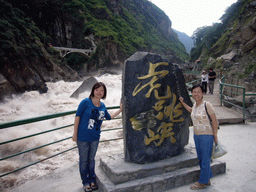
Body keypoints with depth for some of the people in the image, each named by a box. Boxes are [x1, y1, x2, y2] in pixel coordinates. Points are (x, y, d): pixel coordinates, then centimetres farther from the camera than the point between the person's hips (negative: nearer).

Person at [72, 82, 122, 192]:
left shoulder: (102, 106, 2)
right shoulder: (86, 102, -14)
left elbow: (109, 117, 18)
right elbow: (77, 117, -11)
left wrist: (120, 110, 13)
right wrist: (75, 133, -10)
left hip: (95, 138, 4)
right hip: (83, 137, -4)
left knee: (91, 159, 19)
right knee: (83, 161, 9)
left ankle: (92, 180, 36)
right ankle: (85, 182, 29)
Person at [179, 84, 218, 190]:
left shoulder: (207, 105, -14)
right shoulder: (195, 104, 6)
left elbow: (214, 121, -11)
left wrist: (215, 136, -10)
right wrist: (182, 102, 24)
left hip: (206, 136, -7)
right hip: (196, 135, 7)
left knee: (205, 160, 5)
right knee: (201, 159, 16)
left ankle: (202, 182, 19)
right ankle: (207, 180, 33)